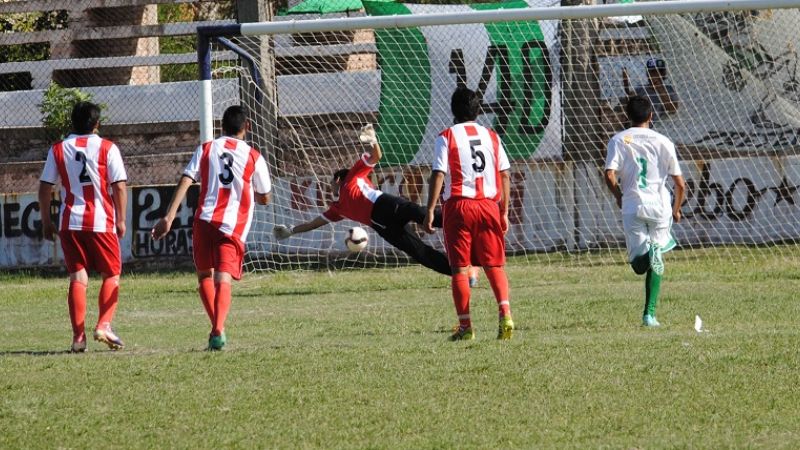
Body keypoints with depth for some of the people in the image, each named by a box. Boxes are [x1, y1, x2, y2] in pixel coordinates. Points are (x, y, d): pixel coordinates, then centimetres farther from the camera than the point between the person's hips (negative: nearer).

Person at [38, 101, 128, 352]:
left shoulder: (58, 150, 5)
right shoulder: (107, 149, -2)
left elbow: (45, 188, 4)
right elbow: (119, 187, -5)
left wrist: (46, 222, 12)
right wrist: (121, 220, 2)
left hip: (70, 223, 2)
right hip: (101, 222, -2)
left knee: (78, 277, 5)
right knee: (111, 275, 10)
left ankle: (79, 336, -1)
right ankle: (104, 326, -7)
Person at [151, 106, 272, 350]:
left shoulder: (206, 149, 8)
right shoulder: (254, 157, 5)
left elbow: (185, 182, -2)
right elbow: (265, 198, 14)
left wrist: (169, 217, -5)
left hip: (204, 220, 1)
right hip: (234, 226, -1)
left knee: (205, 275, 19)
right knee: (223, 280, -8)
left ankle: (217, 327, 13)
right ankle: (218, 330, -28)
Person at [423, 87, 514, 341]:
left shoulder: (447, 137, -1)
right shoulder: (491, 137, 10)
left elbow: (438, 175, -9)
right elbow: (504, 175, 9)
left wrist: (430, 210, -8)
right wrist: (504, 212, 14)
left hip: (459, 206, -3)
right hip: (488, 205, 3)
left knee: (459, 268, 3)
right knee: (494, 264, 8)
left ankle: (465, 326, 1)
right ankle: (505, 312, -13)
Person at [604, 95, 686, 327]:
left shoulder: (619, 140, 2)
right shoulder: (663, 142, 4)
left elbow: (610, 176, -10)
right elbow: (680, 184, 4)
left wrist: (619, 196, 10)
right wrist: (676, 210, 21)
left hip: (632, 206, 0)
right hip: (660, 206, 0)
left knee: (639, 264, 6)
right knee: (656, 262, 12)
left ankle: (647, 254, -32)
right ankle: (650, 313, -1)